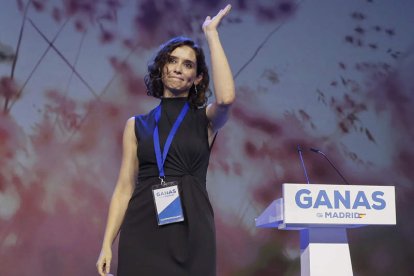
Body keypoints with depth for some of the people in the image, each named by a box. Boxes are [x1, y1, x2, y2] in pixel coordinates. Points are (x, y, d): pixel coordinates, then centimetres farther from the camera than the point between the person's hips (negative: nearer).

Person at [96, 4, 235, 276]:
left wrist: (211, 34, -9)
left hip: (191, 231, -1)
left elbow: (226, 98, -17)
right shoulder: (137, 125, 12)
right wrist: (107, 244, -1)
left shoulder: (205, 120, 7)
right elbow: (125, 187, 9)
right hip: (143, 231, 1)